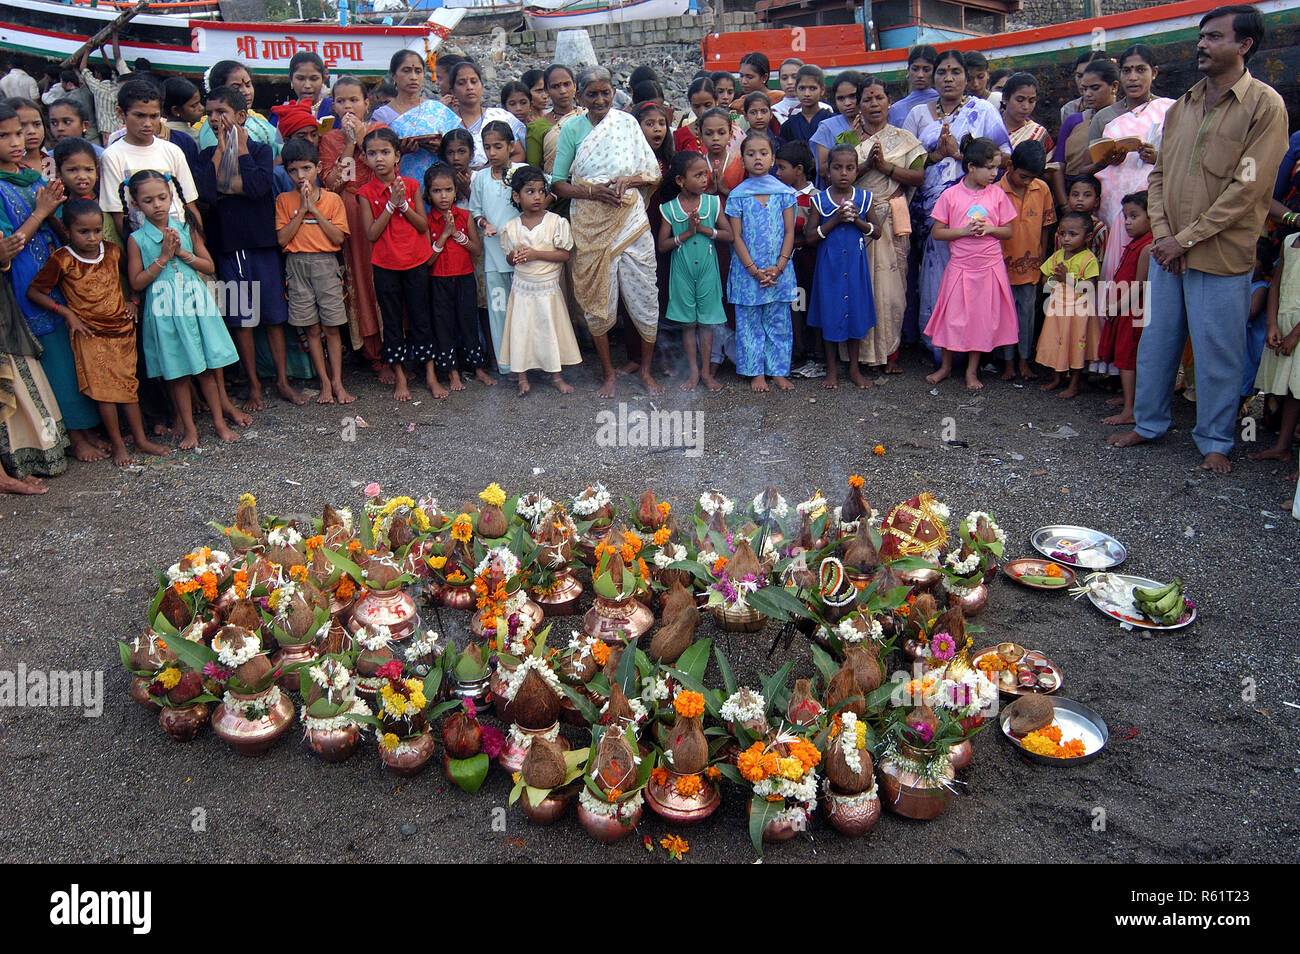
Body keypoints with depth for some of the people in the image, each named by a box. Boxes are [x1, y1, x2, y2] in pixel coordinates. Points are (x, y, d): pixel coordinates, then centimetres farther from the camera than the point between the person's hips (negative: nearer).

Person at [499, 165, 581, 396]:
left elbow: (565, 254, -11)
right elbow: (509, 260, 9)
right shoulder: (511, 227, 1)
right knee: (521, 330, 4)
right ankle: (522, 377, 16)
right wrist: (515, 255, -15)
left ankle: (556, 375, 19)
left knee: (552, 329, 6)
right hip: (522, 288, 2)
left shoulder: (555, 222, -7)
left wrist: (536, 254, -19)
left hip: (548, 288, -2)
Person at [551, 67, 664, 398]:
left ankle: (646, 368, 19)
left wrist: (629, 179, -11)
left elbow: (653, 173, 9)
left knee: (643, 296, 1)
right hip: (590, 225, -1)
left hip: (630, 221, 1)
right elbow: (558, 184, 1)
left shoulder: (627, 123, 7)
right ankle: (608, 372, 20)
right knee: (597, 300, 3)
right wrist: (592, 191, -15)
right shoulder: (571, 129, 3)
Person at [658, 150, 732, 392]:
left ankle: (706, 371, 16)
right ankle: (693, 371, 17)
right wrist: (687, 232, -16)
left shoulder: (713, 203, -1)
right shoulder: (669, 209, -4)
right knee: (688, 323, 7)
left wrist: (705, 229, -15)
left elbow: (729, 234, -3)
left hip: (707, 270, 1)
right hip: (682, 272, 0)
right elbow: (662, 245, -7)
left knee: (706, 322, 6)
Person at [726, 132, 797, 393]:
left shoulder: (784, 192, 4)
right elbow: (736, 237, -3)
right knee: (749, 322, 5)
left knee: (779, 322, 6)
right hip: (747, 270, -1)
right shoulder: (737, 196, 0)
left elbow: (789, 233, 2)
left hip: (779, 271, 1)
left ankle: (779, 371, 16)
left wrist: (778, 267, -10)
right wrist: (754, 270, -12)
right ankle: (756, 372, 15)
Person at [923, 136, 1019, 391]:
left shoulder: (997, 194, 2)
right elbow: (936, 232, -3)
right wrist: (964, 230, -16)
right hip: (960, 266, -2)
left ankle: (972, 370, 21)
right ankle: (946, 366, 24)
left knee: (983, 318, 7)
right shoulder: (950, 195, -4)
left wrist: (989, 229, -13)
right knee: (953, 316, 5)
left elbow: (1008, 231, 7)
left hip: (990, 267, 2)